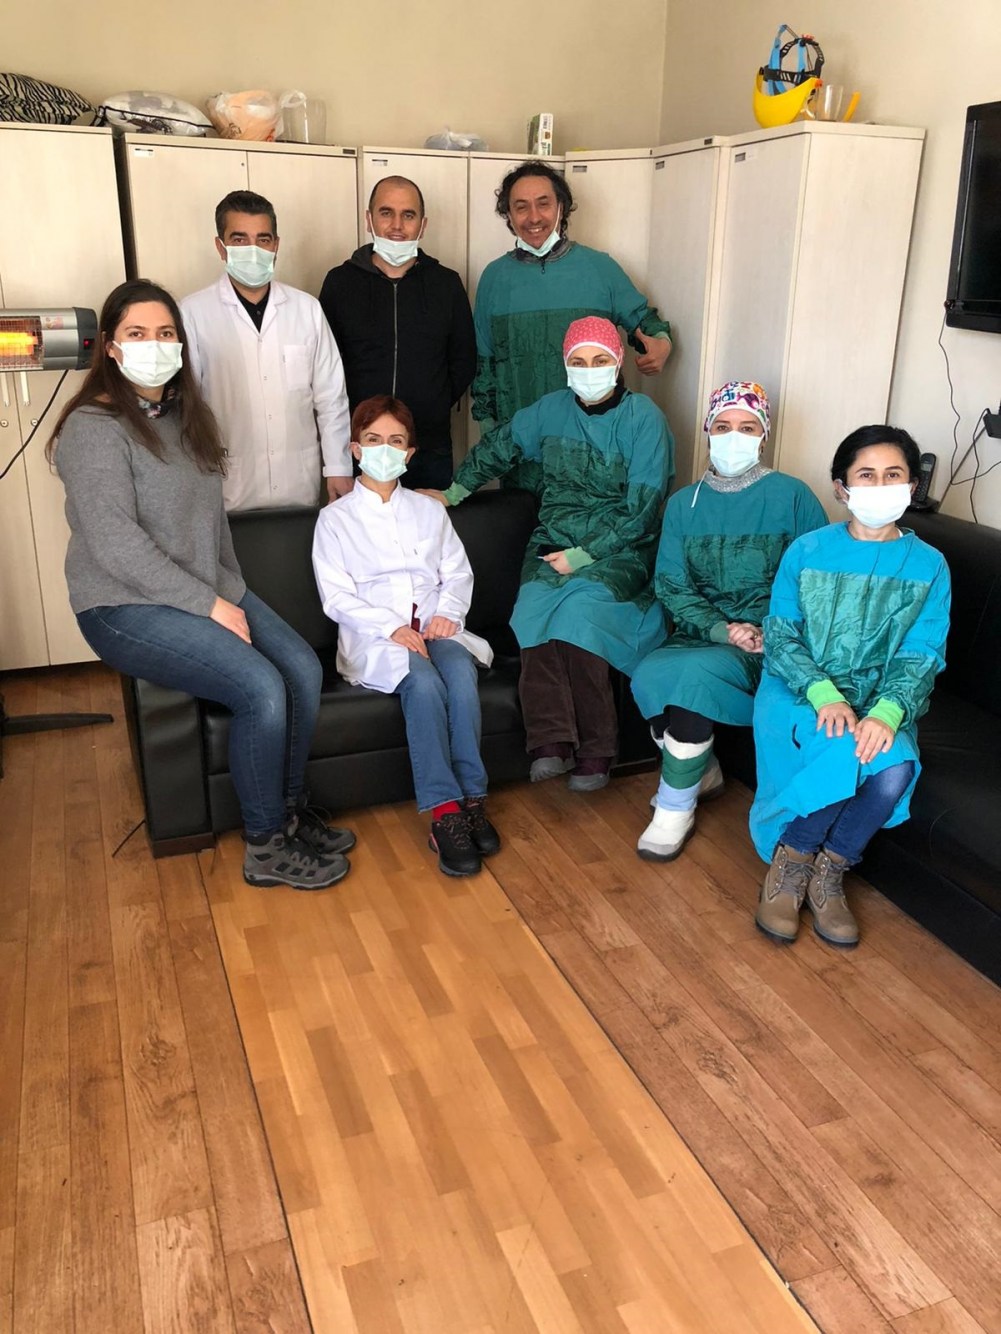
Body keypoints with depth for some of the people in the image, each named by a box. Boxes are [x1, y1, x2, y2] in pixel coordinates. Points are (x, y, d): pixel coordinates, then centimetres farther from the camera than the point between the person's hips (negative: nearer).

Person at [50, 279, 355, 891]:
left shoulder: (185, 414, 12)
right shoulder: (94, 427, -13)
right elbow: (115, 544, -22)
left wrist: (232, 589, 5)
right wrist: (210, 606, -21)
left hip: (206, 589, 8)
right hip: (126, 607, -7)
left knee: (304, 668, -13)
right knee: (261, 688, -25)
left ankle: (292, 807, 8)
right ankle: (268, 846, -6)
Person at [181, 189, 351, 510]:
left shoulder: (306, 308, 2)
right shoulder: (193, 313, -5)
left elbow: (330, 397, 6)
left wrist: (338, 467, 5)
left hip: (300, 484, 2)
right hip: (229, 487, -2)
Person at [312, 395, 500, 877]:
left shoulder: (429, 511, 21)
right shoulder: (335, 519, 9)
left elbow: (458, 572, 15)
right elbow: (337, 597, -1)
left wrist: (448, 612, -8)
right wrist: (392, 627, -16)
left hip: (435, 626, 3)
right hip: (374, 637, -3)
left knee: (460, 673, -32)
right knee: (423, 683, -35)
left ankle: (473, 797, -29)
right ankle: (445, 812, -34)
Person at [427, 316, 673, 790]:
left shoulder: (644, 419, -4)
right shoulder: (551, 409, 9)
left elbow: (640, 512, -9)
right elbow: (499, 446, 26)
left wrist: (582, 556, -15)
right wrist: (453, 492, 27)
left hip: (620, 552, -3)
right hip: (553, 542, 4)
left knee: (579, 611, -32)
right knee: (535, 609, -28)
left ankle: (595, 750, -20)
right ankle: (551, 741, -29)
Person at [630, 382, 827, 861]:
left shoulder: (793, 497, 0)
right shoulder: (684, 504, 10)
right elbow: (671, 587, 2)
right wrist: (722, 630, -14)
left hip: (768, 646, -3)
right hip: (700, 635, 3)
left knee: (695, 672, -32)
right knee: (647, 675, -27)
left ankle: (675, 807, -12)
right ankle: (702, 773, 1)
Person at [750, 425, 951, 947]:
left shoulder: (928, 566, 3)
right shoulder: (807, 551, 1)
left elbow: (919, 658, -2)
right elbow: (780, 636, -3)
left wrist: (886, 713, -23)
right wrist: (823, 693, -21)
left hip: (879, 704, 2)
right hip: (797, 692, -1)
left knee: (895, 767, -30)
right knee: (846, 753, -33)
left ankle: (828, 870, -4)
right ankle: (790, 861, -6)